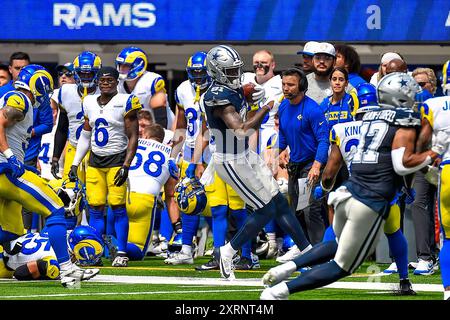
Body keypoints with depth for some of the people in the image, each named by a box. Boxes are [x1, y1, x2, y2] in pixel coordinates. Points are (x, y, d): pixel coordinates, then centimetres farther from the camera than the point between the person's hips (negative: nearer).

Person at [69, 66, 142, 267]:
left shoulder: (124, 102, -6)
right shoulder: (90, 103, 11)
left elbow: (133, 137, -6)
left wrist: (126, 166, -14)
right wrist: (75, 164, 14)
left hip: (117, 159, -5)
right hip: (95, 161, 5)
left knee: (118, 207, -8)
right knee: (95, 208, 1)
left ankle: (121, 253, -3)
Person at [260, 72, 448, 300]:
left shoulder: (370, 117, 16)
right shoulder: (405, 122, -5)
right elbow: (402, 165, -14)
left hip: (348, 194, 7)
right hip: (371, 203, -7)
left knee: (341, 244, 33)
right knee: (343, 265, 3)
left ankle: (290, 265, 13)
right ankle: (280, 290, -8)